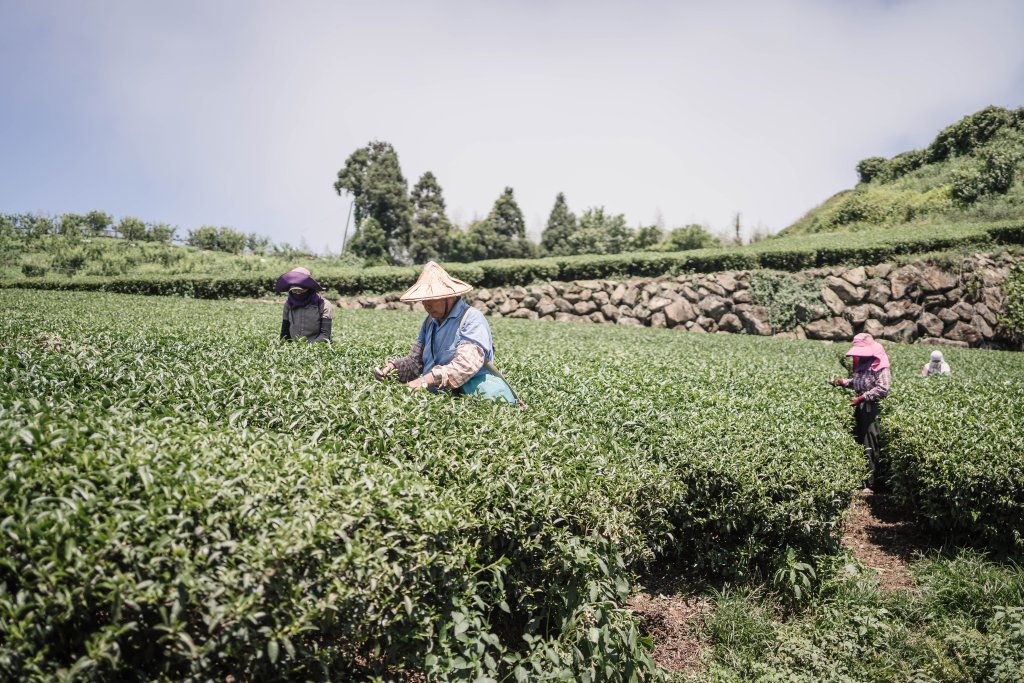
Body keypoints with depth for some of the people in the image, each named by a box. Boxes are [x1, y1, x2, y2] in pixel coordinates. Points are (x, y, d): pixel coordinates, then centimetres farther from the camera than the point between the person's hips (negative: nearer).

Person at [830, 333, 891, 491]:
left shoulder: (879, 366, -13)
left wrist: (862, 398, -22)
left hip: (872, 409, -9)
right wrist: (843, 382, 6)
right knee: (858, 442, 12)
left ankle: (871, 483, 2)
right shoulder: (861, 364, 14)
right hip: (859, 408, 9)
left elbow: (883, 388, -21)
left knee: (871, 446, -5)